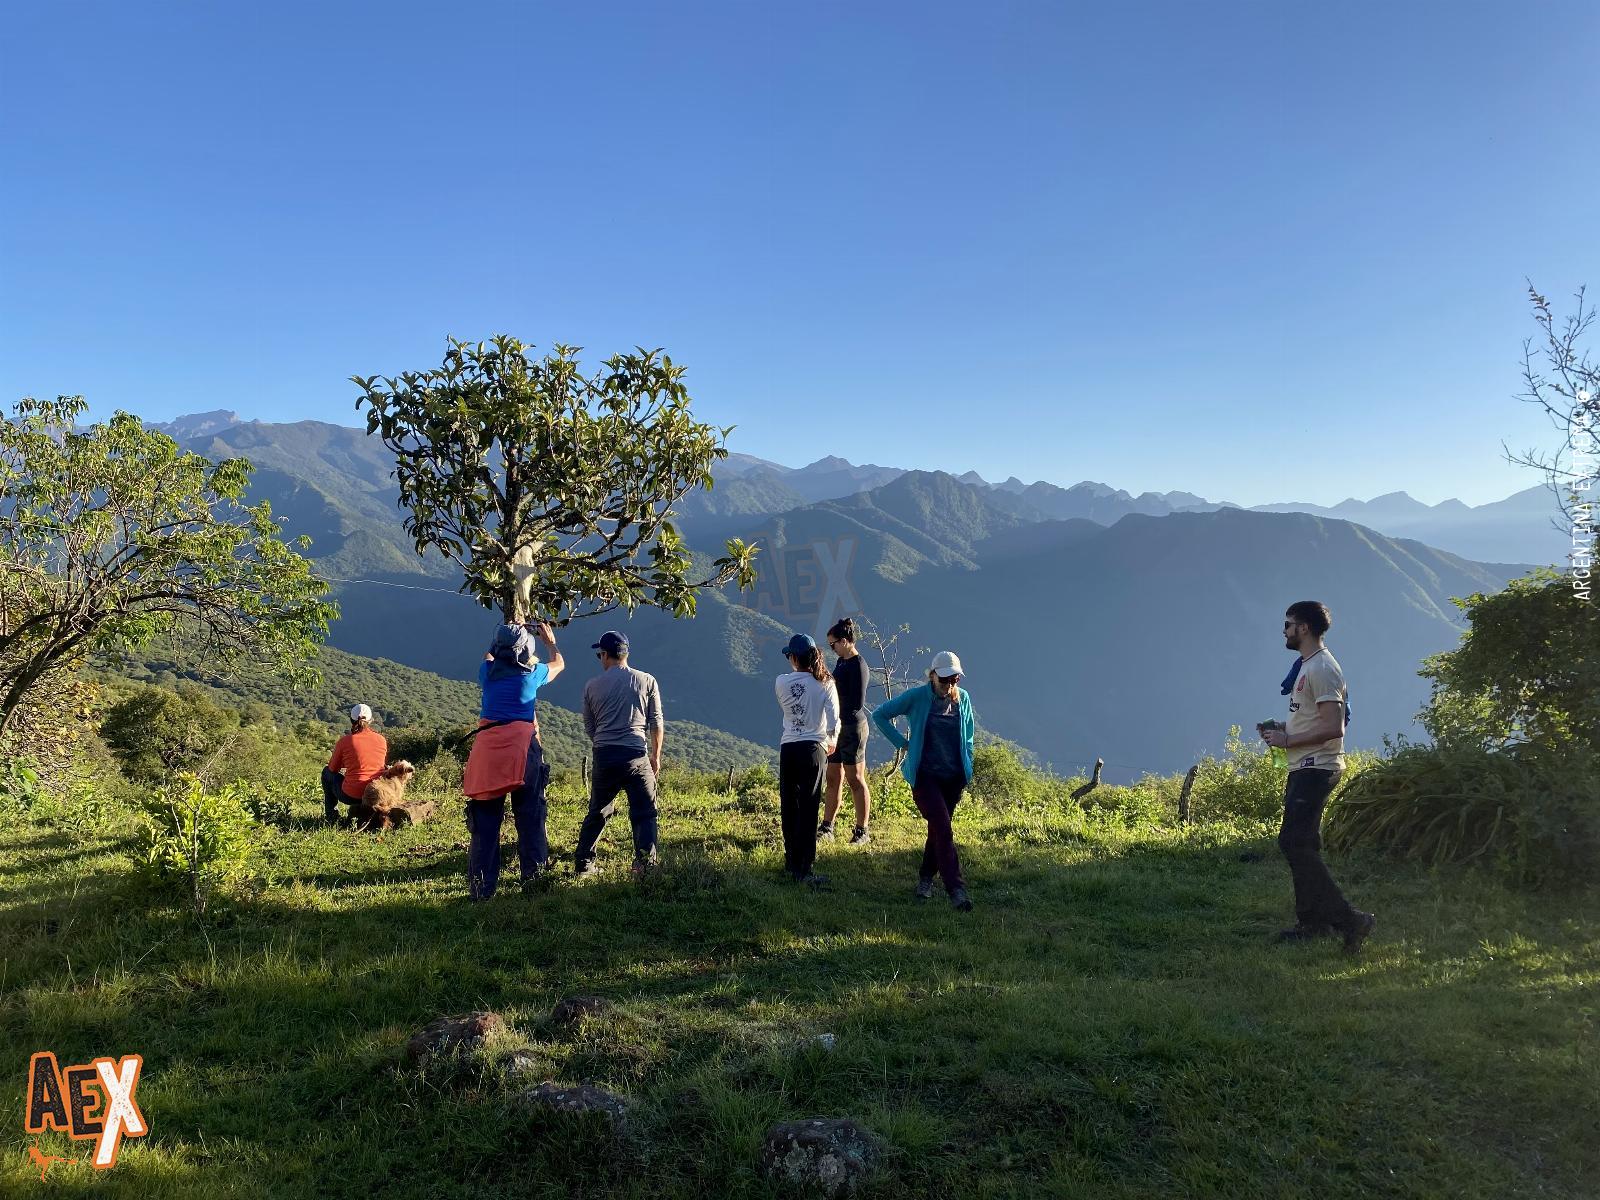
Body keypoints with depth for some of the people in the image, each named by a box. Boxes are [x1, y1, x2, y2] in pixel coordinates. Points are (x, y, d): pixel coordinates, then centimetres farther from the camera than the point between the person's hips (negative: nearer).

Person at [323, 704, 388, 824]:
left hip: (351, 796, -4)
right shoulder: (381, 740, 2)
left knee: (327, 772, 27)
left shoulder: (344, 741, -7)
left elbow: (333, 768, 6)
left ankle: (332, 817, 29)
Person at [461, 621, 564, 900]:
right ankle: (533, 877, 9)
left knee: (484, 821, 5)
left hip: (487, 750, 2)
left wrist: (506, 638, 49)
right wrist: (551, 641, 45)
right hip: (523, 748, -2)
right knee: (530, 818, 7)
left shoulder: (488, 671, 8)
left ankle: (480, 887, 5)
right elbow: (559, 663, 27)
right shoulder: (532, 673, 4)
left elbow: (489, 656, 36)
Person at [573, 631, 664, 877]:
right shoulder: (646, 681, 4)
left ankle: (583, 863, 23)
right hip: (636, 756, -2)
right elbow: (657, 723, 6)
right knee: (644, 813, 3)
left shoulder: (592, 686, 7)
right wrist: (656, 756, 17)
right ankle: (644, 863, -11)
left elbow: (588, 728, 14)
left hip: (604, 756, 2)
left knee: (598, 812, 17)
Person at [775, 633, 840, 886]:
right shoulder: (825, 683, -5)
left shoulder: (782, 682, -2)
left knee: (788, 807, 15)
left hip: (787, 748, 2)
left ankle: (791, 861, 26)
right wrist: (832, 741, 10)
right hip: (813, 748, -2)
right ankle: (802, 869, -3)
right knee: (808, 810, -1)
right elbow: (834, 719, -9)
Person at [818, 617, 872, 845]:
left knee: (856, 780, -1)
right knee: (833, 778, 14)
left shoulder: (858, 665, -16)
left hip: (853, 727, -9)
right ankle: (826, 827, 22)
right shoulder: (842, 662, 11)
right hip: (837, 726, 9)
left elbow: (857, 703, -20)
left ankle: (862, 831, 9)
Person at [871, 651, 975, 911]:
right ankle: (956, 889, -16)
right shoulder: (916, 697, -10)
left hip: (954, 777, 4)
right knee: (943, 829, -15)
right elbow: (879, 714, -1)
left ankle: (926, 879, 31)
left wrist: (968, 770, 13)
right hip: (925, 775, -4)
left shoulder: (963, 698, 3)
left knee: (938, 828, 13)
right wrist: (902, 743, -5)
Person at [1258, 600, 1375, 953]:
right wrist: (1283, 731, 10)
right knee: (1302, 844, 14)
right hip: (1303, 768, 11)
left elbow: (1333, 728, -24)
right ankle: (1312, 921, 21)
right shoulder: (1306, 666, 16)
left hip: (1316, 768, -11)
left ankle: (1348, 919, -12)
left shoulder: (1322, 668, -17)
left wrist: (1287, 740, -18)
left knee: (1294, 842, -13)